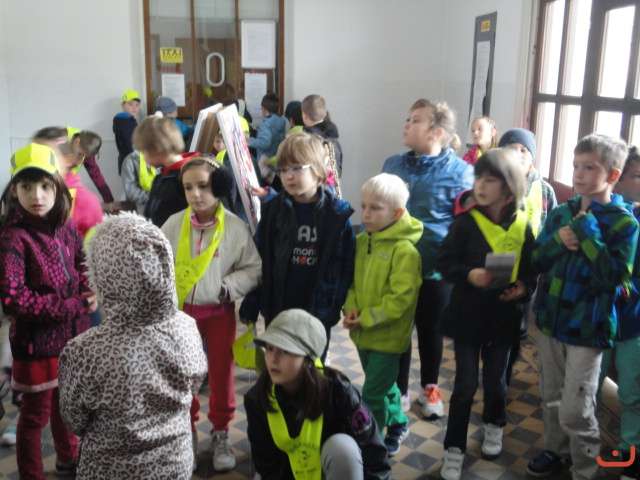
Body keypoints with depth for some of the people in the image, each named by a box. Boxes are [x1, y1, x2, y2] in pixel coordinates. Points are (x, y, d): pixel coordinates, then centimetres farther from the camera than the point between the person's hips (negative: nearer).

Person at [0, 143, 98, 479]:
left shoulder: (66, 229, 0)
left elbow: (82, 267, 15)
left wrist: (88, 293, -7)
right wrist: (71, 307, -21)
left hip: (72, 335, 6)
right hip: (37, 341, -6)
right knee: (36, 415, 10)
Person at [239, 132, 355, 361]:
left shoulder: (338, 213, -8)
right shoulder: (272, 210, -3)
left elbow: (345, 265, -6)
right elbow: (258, 261, -1)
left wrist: (333, 307, -7)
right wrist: (249, 307, -1)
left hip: (318, 312, -1)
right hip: (277, 309, 2)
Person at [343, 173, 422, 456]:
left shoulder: (404, 250, -20)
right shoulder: (361, 241, 2)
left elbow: (400, 298, -23)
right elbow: (352, 279, 9)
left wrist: (366, 319, -21)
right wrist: (351, 308, -8)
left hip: (387, 336, -7)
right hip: (363, 334, 7)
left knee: (373, 396, 0)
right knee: (384, 385, 24)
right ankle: (398, 424, 46)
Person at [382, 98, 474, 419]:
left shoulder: (460, 171, -11)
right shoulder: (393, 164, 4)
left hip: (436, 271, -3)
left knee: (430, 332, 15)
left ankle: (430, 388, 38)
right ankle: (399, 390, 34)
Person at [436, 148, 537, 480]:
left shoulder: (522, 225, -4)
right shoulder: (465, 220, -10)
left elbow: (531, 271, 3)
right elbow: (444, 263, -9)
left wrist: (524, 289, -17)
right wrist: (468, 274, -26)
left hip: (504, 318, 2)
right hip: (466, 315, -2)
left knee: (495, 381, 18)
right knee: (465, 385, 4)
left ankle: (494, 427, 46)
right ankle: (454, 449, 19)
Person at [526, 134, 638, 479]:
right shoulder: (561, 213, 3)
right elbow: (537, 262, 4)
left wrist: (587, 231, -22)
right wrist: (557, 240, -15)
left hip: (587, 328, -5)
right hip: (550, 319, 5)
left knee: (574, 411, 0)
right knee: (551, 398, 20)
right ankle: (556, 451, 41)